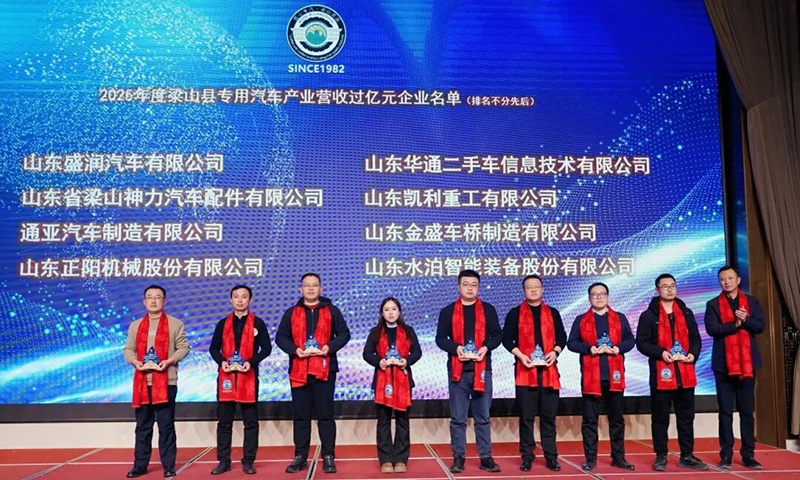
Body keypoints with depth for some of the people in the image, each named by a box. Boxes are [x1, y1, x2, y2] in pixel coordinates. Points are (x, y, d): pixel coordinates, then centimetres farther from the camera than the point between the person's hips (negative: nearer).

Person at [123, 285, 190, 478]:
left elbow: (183, 347, 0)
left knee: (166, 425, 1)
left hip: (166, 381, -3)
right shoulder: (135, 325, 13)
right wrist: (135, 361, -9)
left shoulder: (175, 324, 3)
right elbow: (128, 349, 11)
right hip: (142, 382, 3)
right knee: (142, 426, 9)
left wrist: (169, 361, -16)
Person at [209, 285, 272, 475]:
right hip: (226, 376, 2)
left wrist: (251, 362, -15)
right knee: (224, 421, 4)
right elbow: (214, 347, 9)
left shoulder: (257, 323, 4)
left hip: (248, 376, -2)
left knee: (250, 421, 1)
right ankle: (224, 461, 13)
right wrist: (221, 362, -11)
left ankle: (248, 461, 9)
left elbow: (266, 348, 0)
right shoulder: (223, 323, 10)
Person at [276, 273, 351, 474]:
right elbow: (280, 337, 7)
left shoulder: (331, 310, 8)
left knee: (325, 414, 1)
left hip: (324, 369, -1)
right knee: (301, 415, 6)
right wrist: (295, 349, -11)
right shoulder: (291, 313, 10)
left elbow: (344, 334, 6)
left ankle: (328, 457, 8)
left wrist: (329, 347, -12)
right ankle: (300, 457, 14)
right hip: (298, 370, 2)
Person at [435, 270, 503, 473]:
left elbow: (497, 335, 8)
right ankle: (458, 457, 11)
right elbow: (440, 338, 3)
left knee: (483, 417, 7)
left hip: (482, 369, 1)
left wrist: (486, 347, -12)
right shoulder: (448, 311, 5)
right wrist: (456, 348, -16)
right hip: (458, 370, -1)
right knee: (458, 418, 3)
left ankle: (486, 457, 14)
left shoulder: (488, 310, 8)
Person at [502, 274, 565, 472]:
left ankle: (551, 457, 12)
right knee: (526, 416, 1)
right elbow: (507, 338, 0)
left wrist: (555, 352, -7)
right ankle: (527, 457, 9)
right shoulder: (515, 313, 5)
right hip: (525, 370, -2)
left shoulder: (552, 313, 12)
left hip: (548, 369, 2)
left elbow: (562, 336, 12)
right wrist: (520, 355, -13)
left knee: (549, 416, 4)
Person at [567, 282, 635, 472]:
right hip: (591, 377, -1)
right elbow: (571, 342, 0)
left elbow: (630, 340, 6)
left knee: (616, 418, 8)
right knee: (590, 419, 1)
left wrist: (617, 348, -12)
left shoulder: (620, 318, 11)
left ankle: (618, 457, 18)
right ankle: (590, 458, 8)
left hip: (614, 375, 2)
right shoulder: (581, 320, 6)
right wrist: (590, 348, -15)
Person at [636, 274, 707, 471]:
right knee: (660, 418, 2)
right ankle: (661, 456, 10)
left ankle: (687, 456, 19)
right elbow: (641, 342, -4)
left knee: (686, 417, 9)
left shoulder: (686, 313, 14)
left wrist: (693, 353, -4)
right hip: (661, 373, -4)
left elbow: (696, 338, 15)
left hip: (685, 373, 4)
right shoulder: (649, 315, 0)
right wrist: (661, 353, -18)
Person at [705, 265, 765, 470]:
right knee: (725, 411, 2)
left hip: (747, 362, 2)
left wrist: (745, 320, -18)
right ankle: (726, 455, 7)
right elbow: (712, 329, -10)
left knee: (747, 411, 6)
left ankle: (748, 455, 12)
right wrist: (735, 324, -15)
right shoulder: (713, 304, 4)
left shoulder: (751, 302, 10)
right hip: (724, 364, -1)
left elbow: (760, 326, -1)